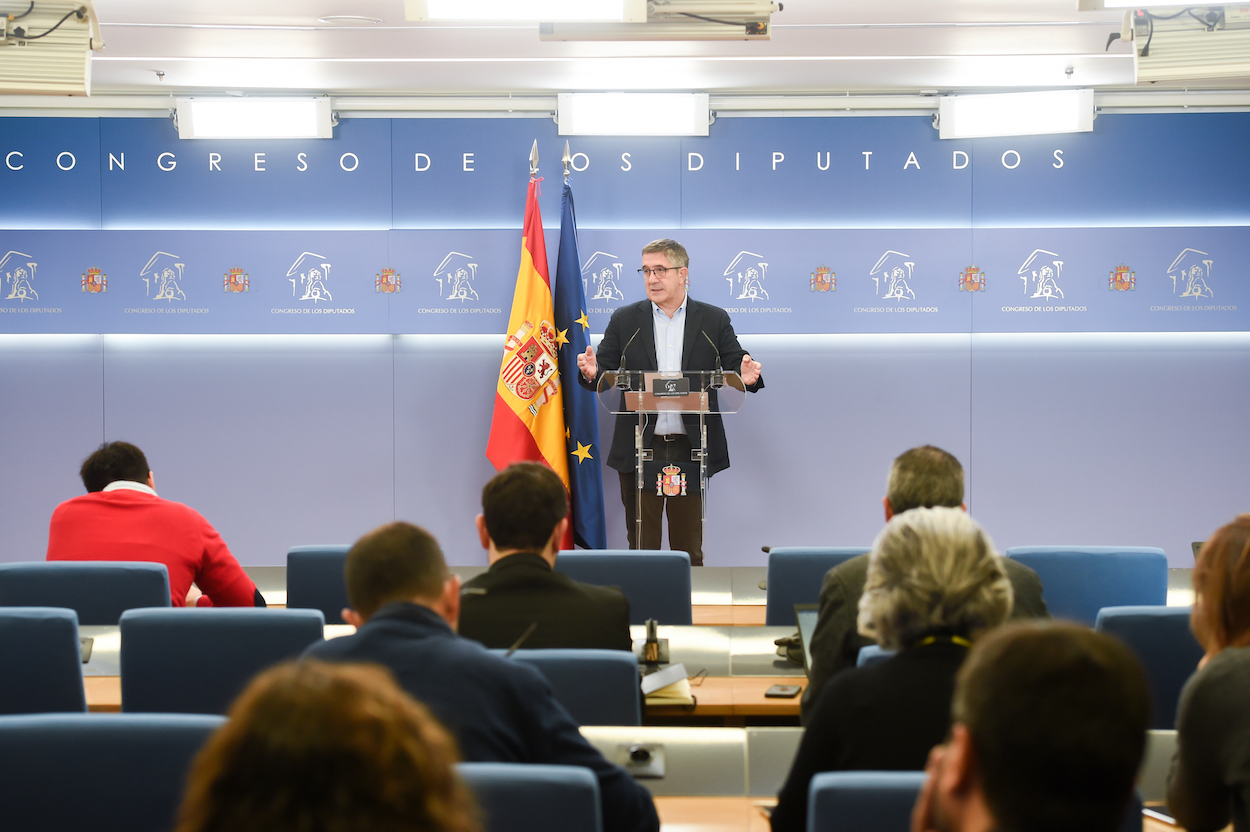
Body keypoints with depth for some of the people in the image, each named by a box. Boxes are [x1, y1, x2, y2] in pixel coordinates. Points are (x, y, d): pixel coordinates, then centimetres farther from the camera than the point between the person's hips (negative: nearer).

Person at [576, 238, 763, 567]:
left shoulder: (714, 320, 6)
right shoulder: (625, 320, 8)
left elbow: (736, 369, 1)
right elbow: (605, 374, 4)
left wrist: (747, 376, -22)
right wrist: (592, 373, -19)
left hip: (691, 452, 0)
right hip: (639, 451, 0)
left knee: (689, 548, 6)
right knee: (641, 543, 5)